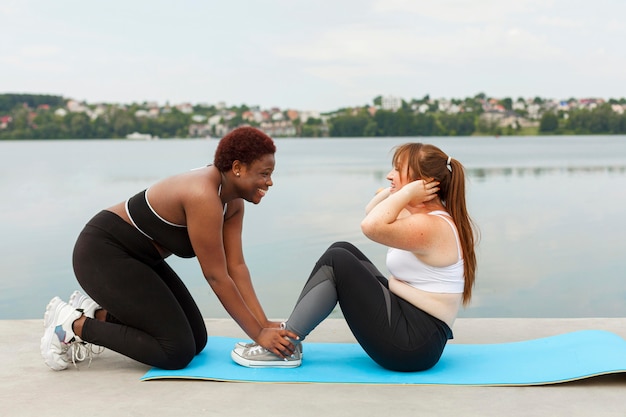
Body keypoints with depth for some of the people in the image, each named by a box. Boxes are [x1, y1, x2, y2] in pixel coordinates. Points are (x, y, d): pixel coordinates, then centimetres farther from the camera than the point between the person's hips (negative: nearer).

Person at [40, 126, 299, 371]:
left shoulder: (233, 201, -1)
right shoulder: (203, 197, -29)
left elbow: (236, 266, -1)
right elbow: (216, 276, -25)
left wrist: (264, 323, -7)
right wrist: (258, 335, -19)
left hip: (137, 257, 10)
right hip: (101, 255, -10)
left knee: (196, 340, 7)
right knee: (177, 352, -12)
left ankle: (95, 313, 14)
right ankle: (75, 324, -2)